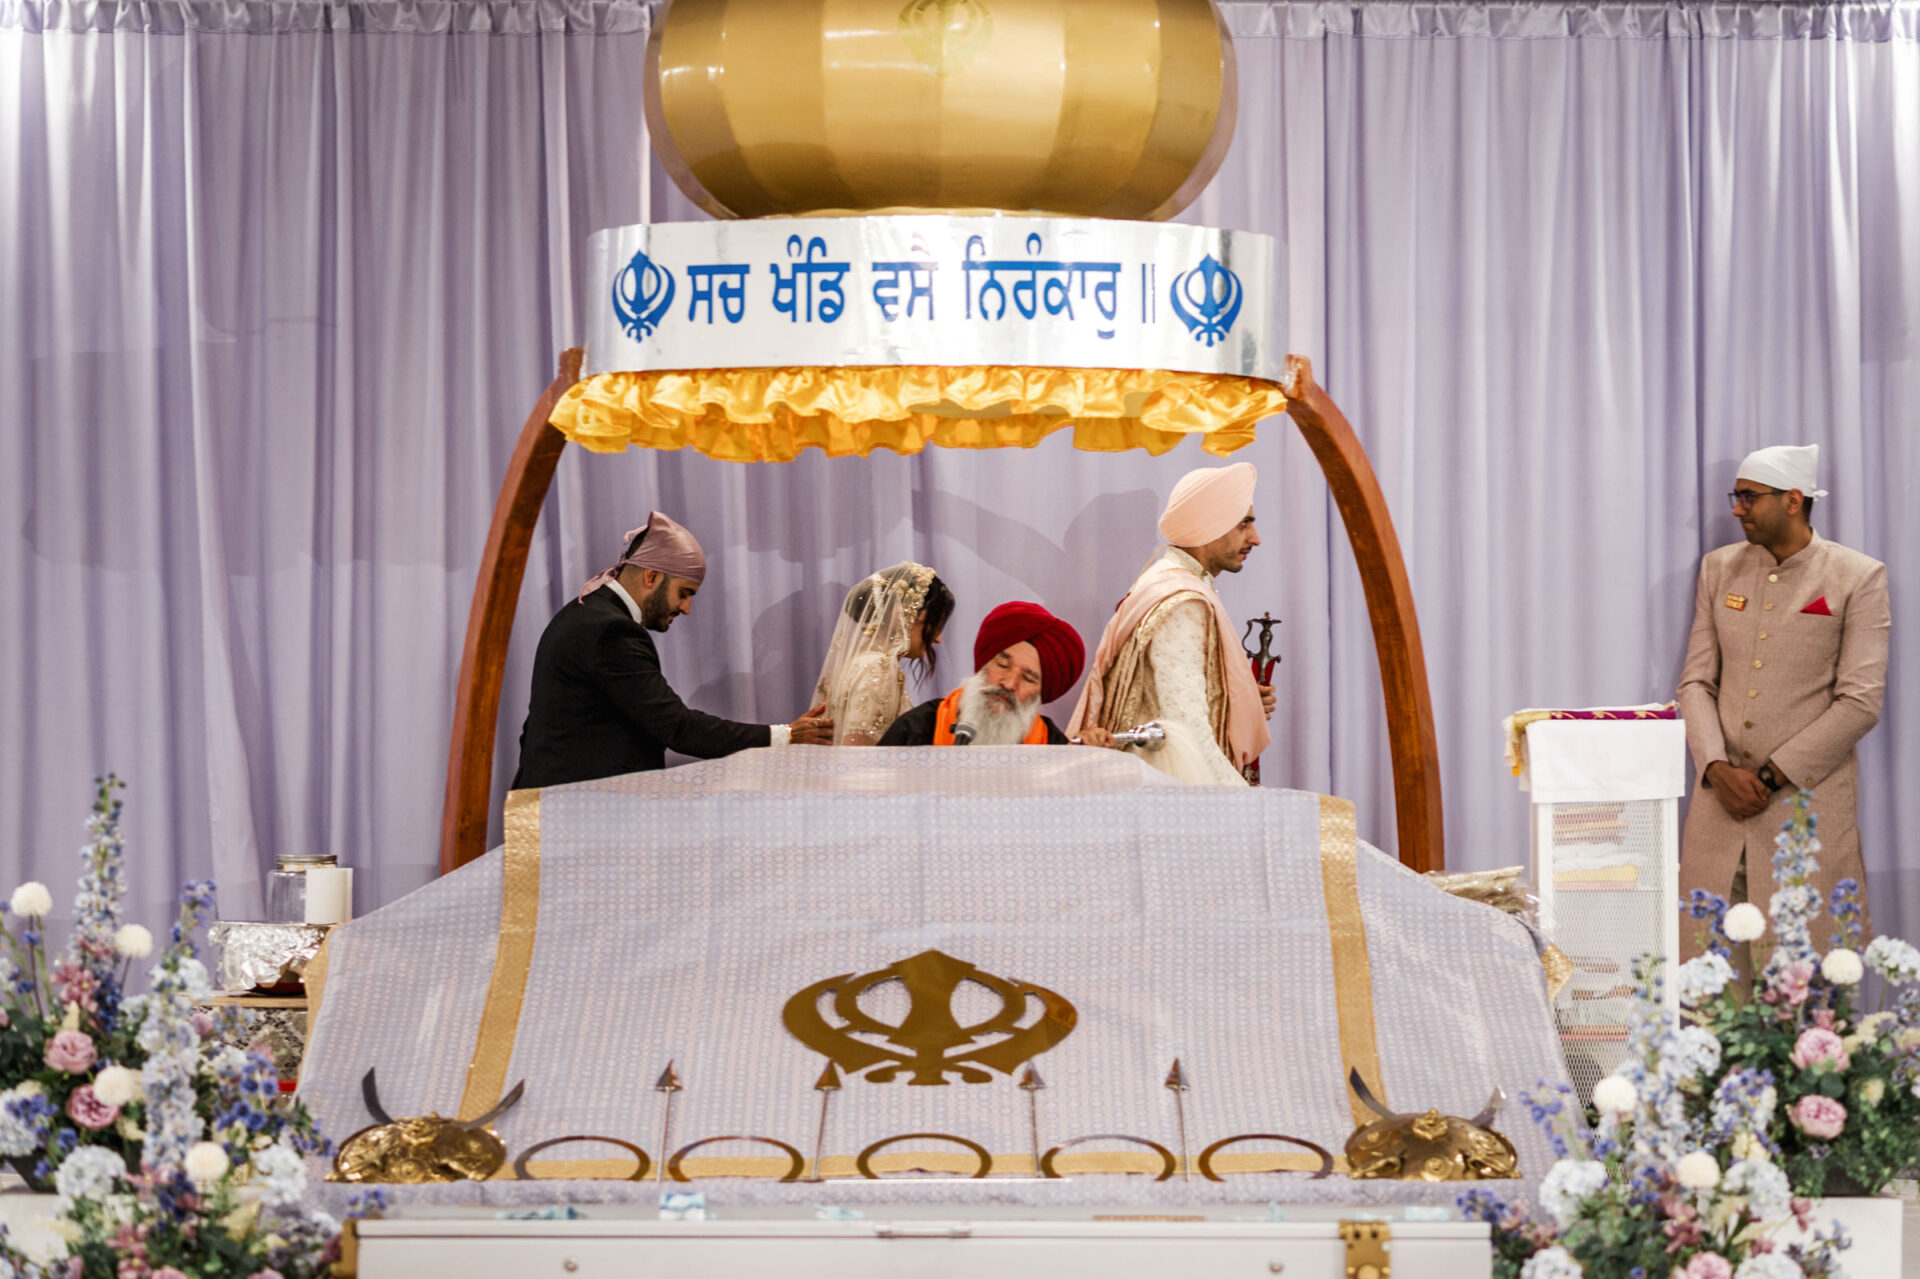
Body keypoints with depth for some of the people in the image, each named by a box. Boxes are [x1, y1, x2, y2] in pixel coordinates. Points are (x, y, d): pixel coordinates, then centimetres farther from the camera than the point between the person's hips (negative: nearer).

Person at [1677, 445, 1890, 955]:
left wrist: (1770, 777, -11)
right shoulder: (1720, 568, 11)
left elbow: (1860, 702, -8)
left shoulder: (1858, 578, -3)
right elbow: (1696, 681, 9)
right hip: (1720, 796, 4)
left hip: (1807, 795, -4)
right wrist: (1718, 769, -8)